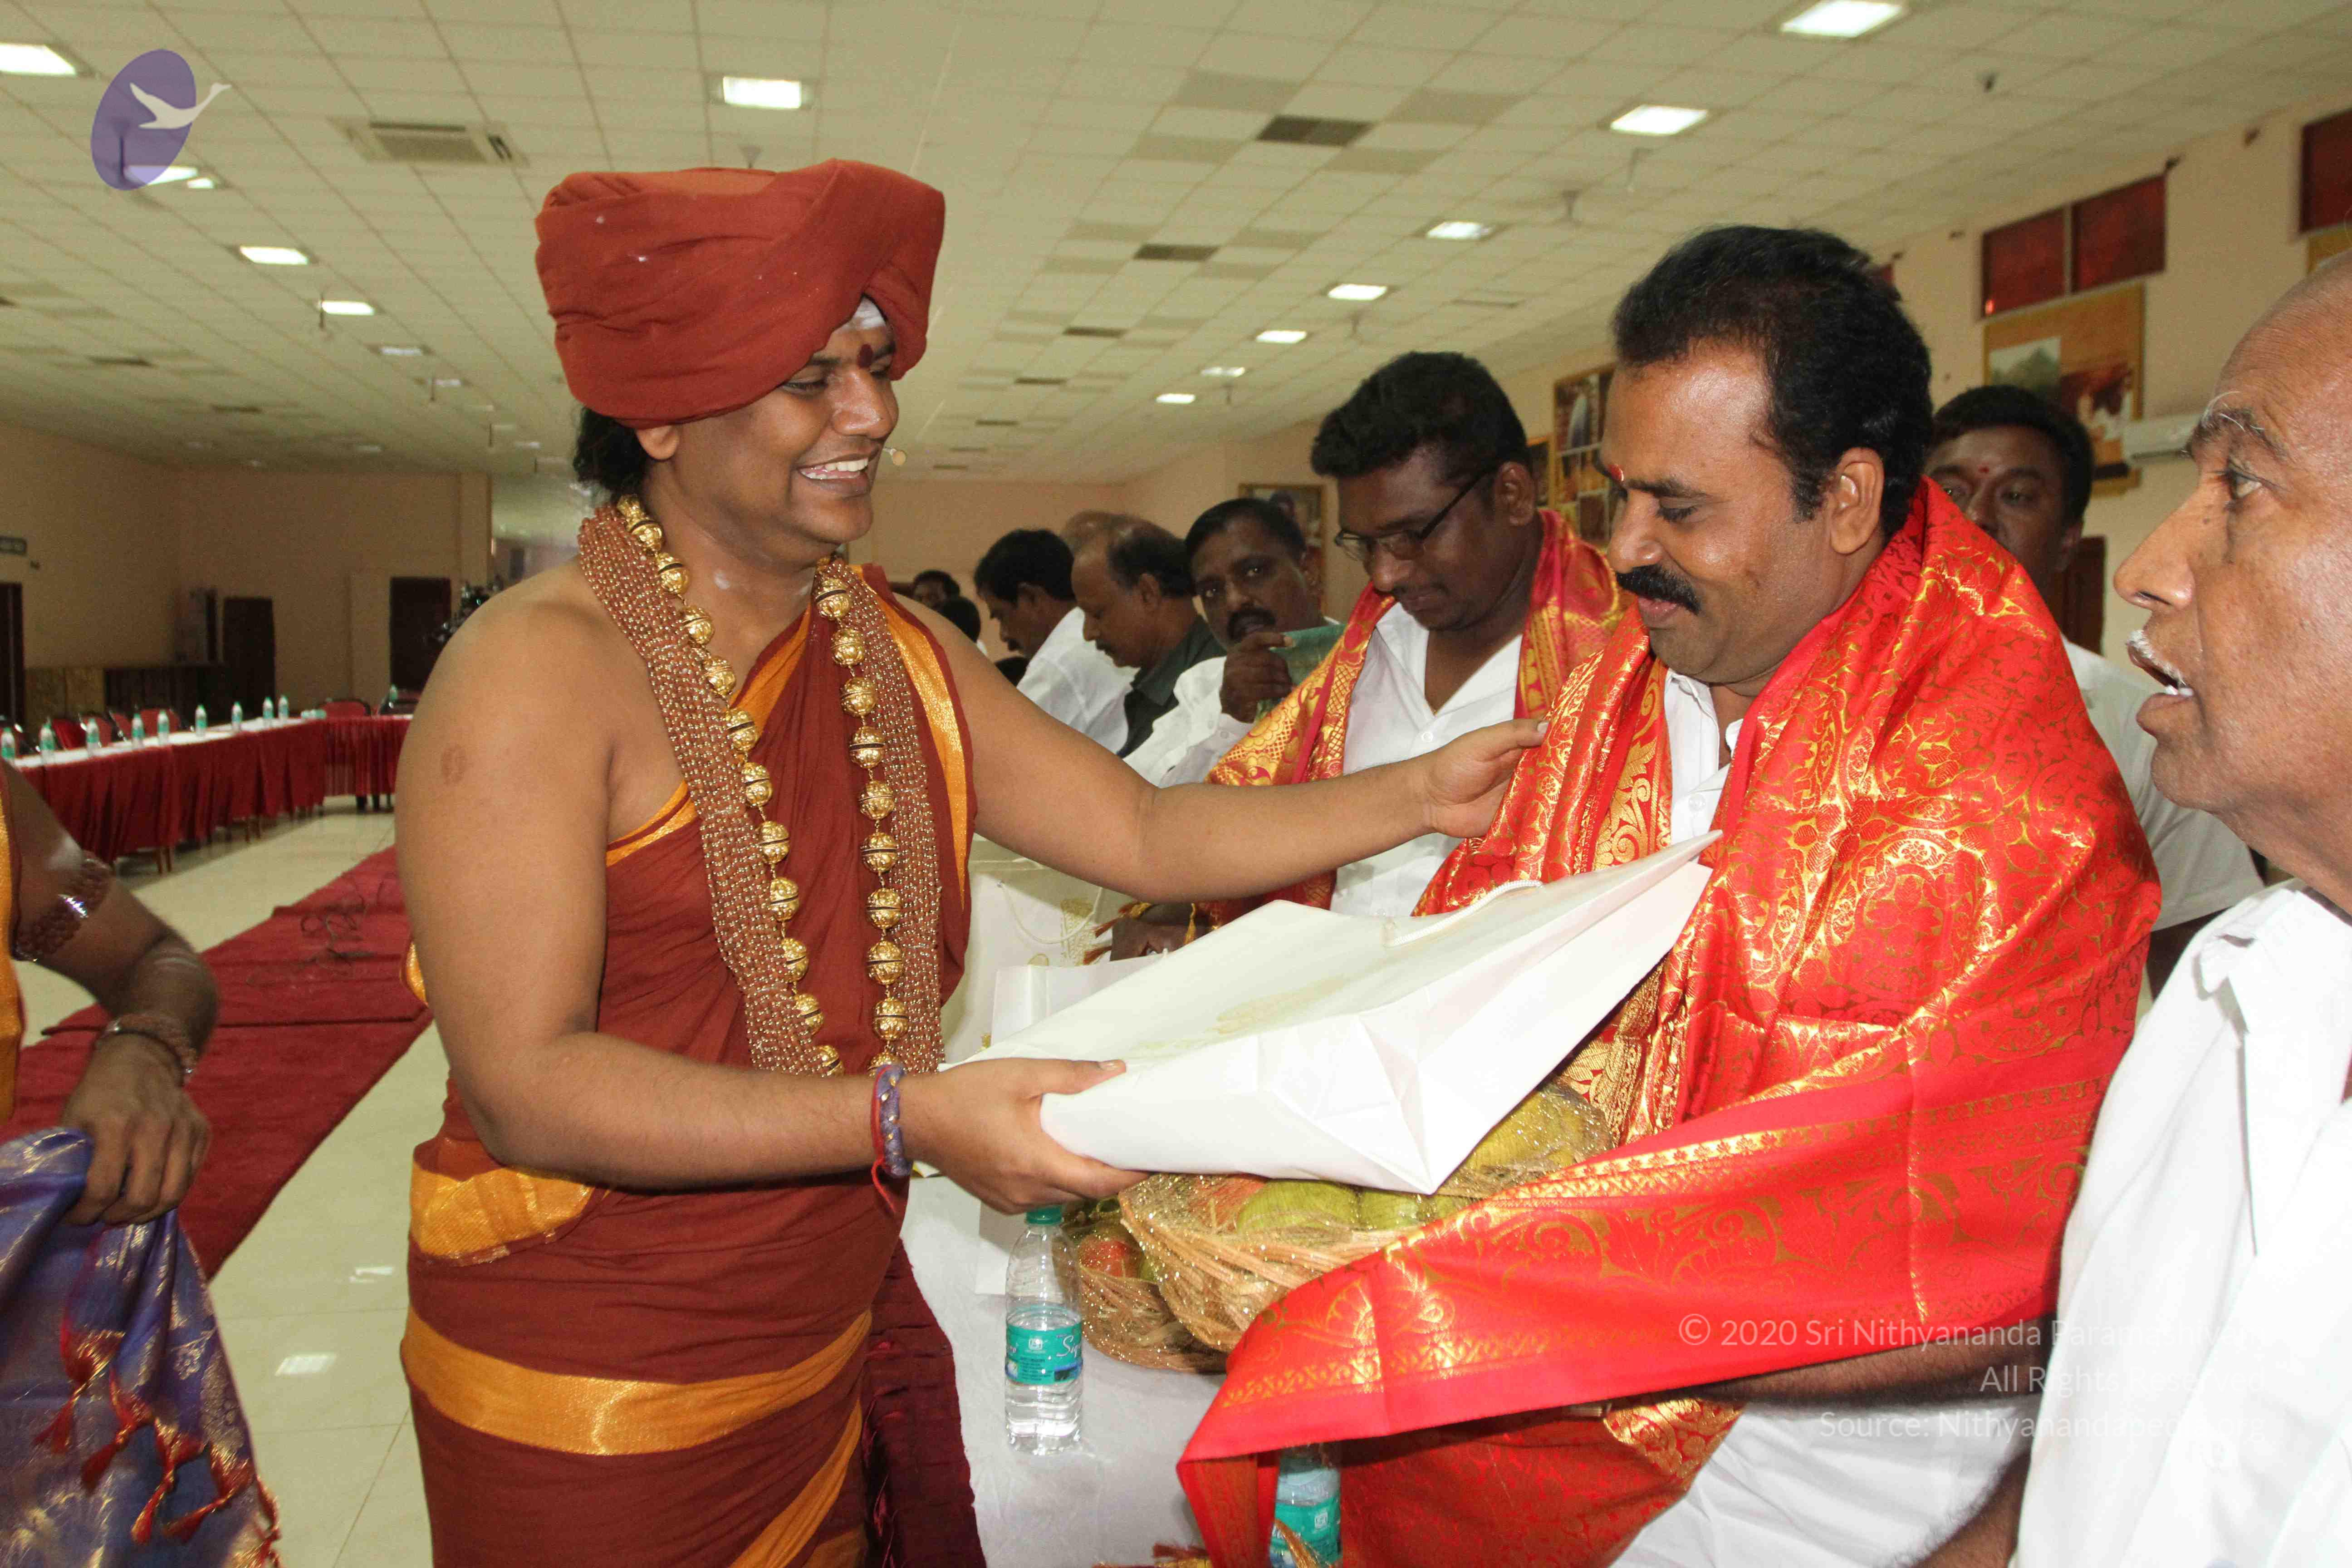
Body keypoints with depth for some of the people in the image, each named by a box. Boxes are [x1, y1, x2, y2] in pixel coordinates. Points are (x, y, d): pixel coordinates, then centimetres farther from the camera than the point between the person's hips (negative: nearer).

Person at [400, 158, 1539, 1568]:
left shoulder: (899, 650, 6)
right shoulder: (542, 669, -17)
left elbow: (1146, 833, 6)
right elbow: (525, 1084, -24)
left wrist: (1421, 796, -3)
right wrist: (907, 1119, -32)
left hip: (839, 1334, 6)